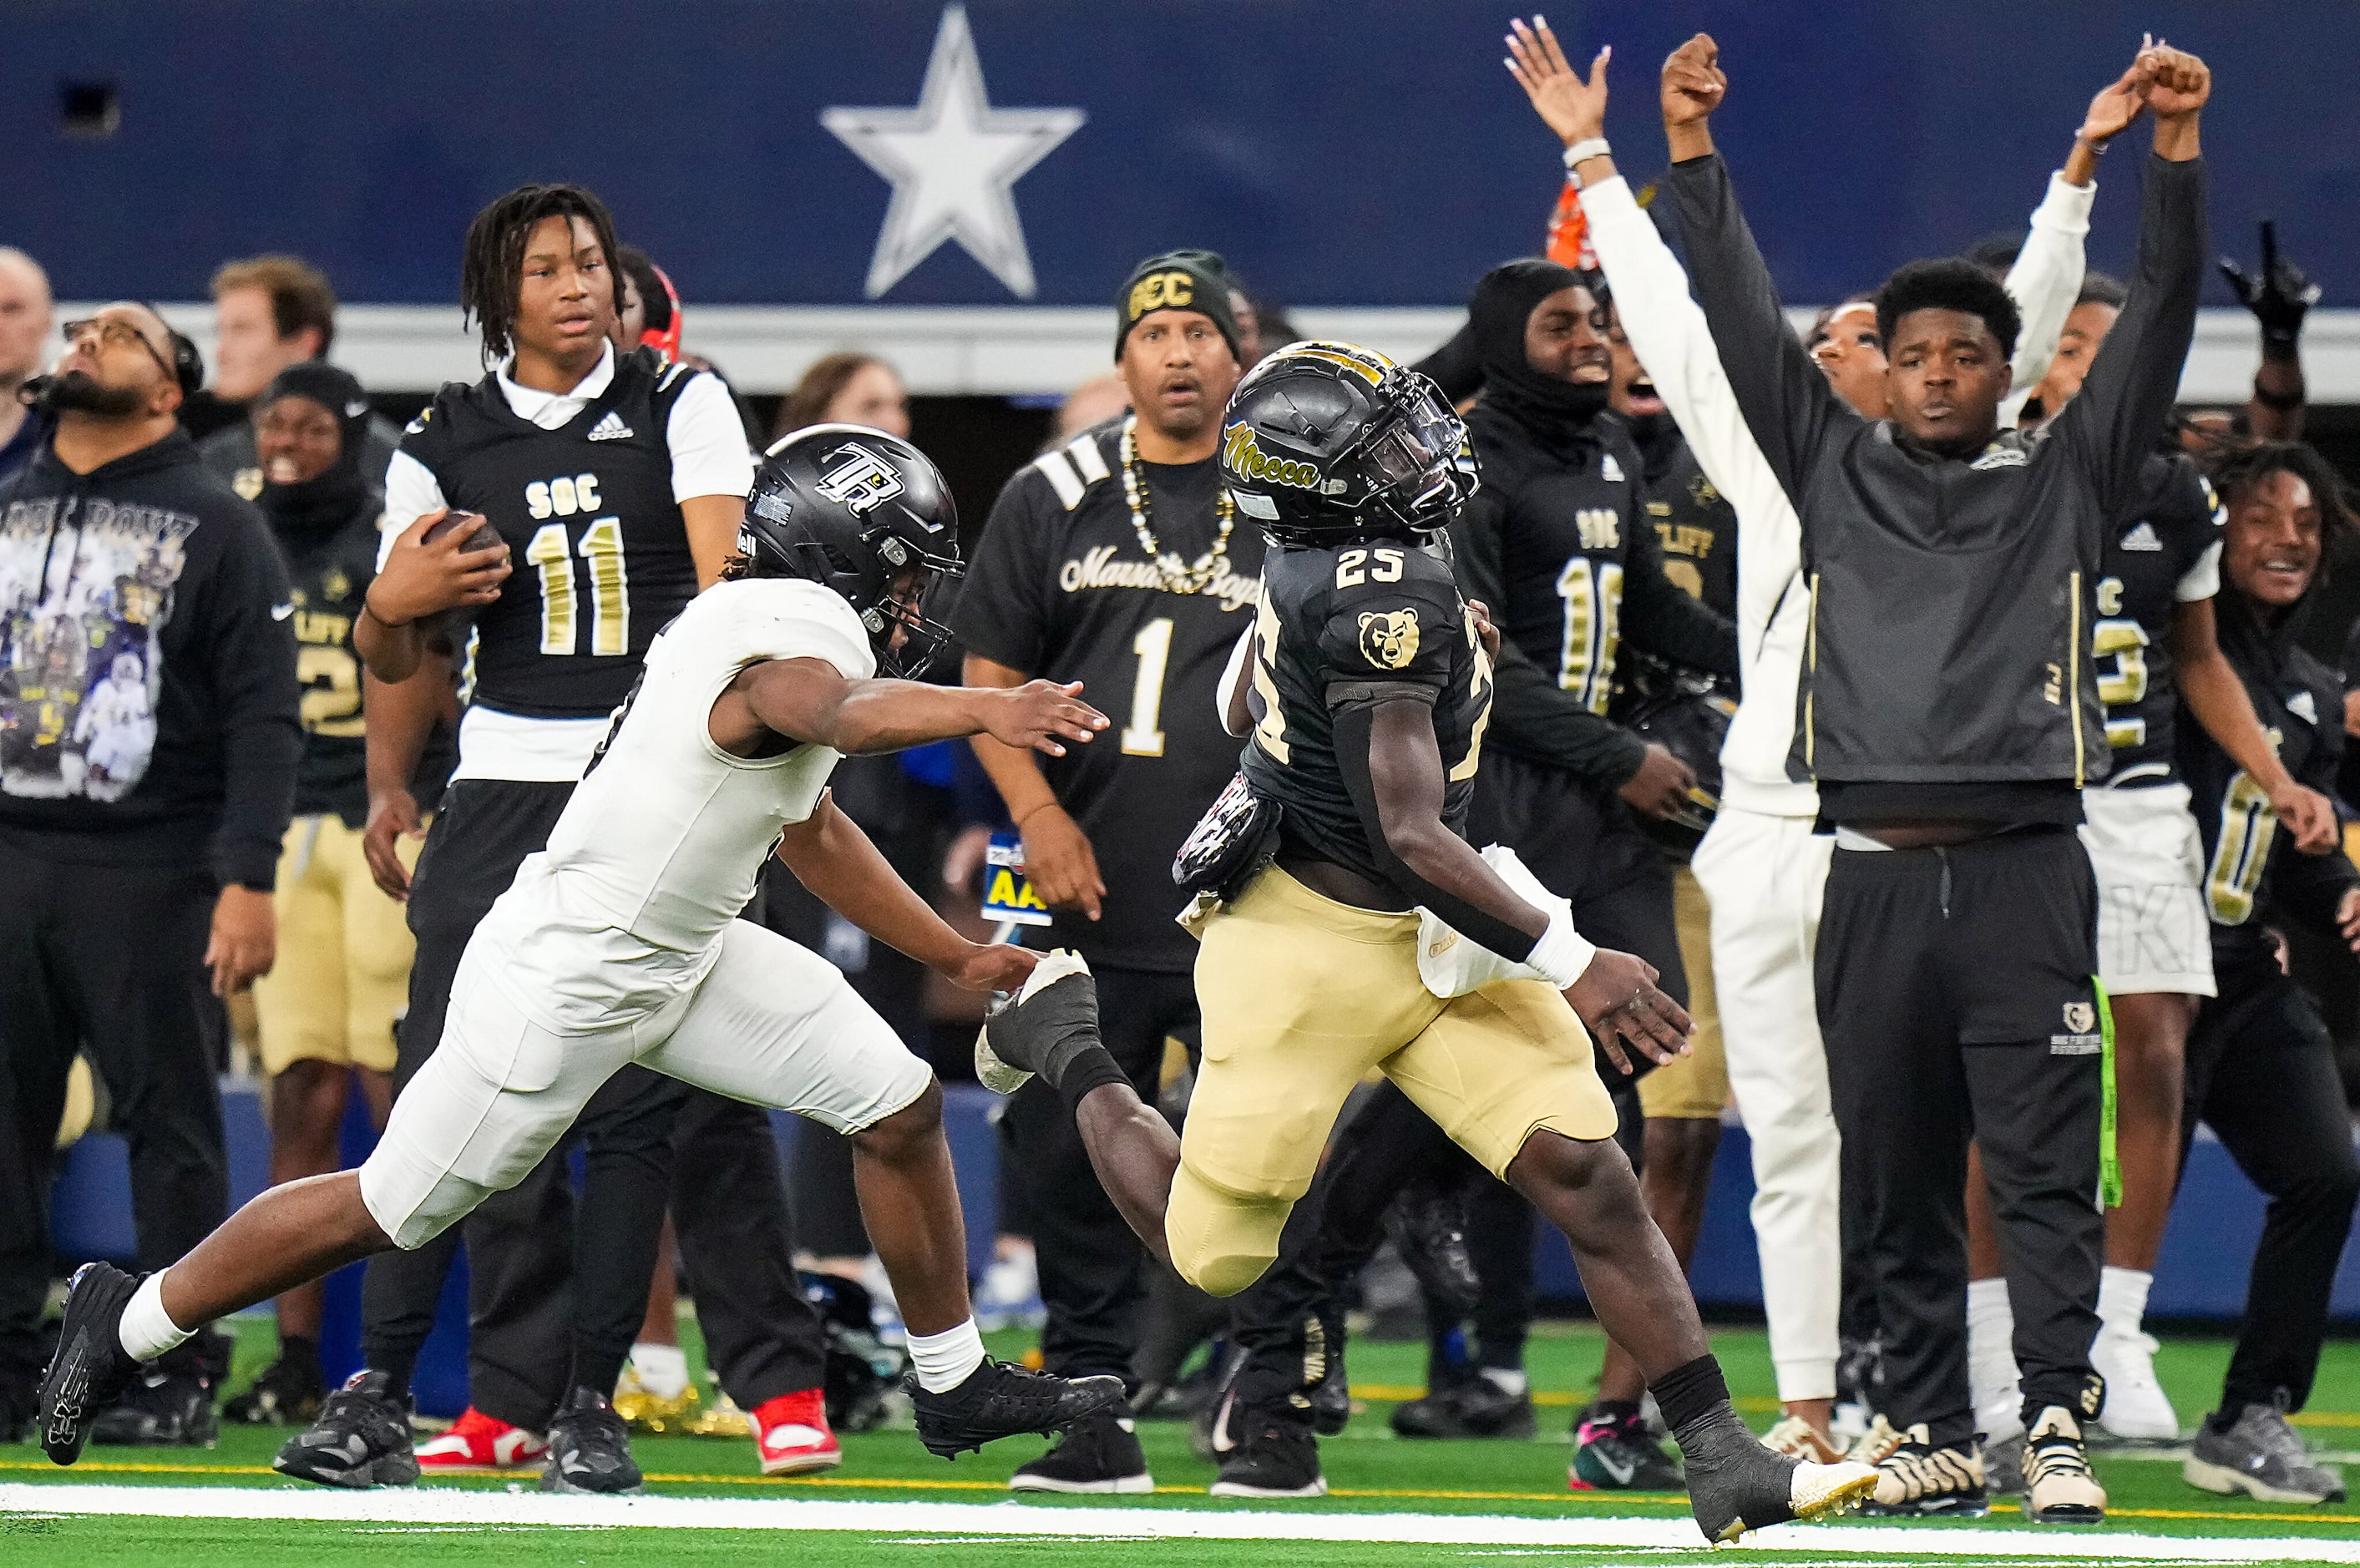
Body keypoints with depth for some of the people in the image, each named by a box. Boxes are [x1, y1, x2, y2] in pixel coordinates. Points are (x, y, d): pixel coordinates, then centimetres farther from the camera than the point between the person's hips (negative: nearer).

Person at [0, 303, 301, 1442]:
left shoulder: (215, 524, 2)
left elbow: (263, 718, -4)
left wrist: (247, 878, -14)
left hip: (152, 871, -4)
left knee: (169, 1121, -2)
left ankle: (180, 1377, 1)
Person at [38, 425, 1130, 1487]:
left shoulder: (788, 624, 6)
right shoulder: (802, 634, -25)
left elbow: (811, 832, 23)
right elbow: (834, 712, -52)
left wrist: (958, 957, 29)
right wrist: (985, 710, -70)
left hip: (681, 959, 10)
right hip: (561, 984, -10)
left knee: (900, 1104, 5)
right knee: (388, 1210, 3)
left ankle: (956, 1386, 20)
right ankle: (130, 1321, 21)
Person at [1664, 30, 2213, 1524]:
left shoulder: (2062, 483, 11)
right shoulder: (1837, 475, 15)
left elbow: (2156, 328, 4)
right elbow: (1748, 331, 11)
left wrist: (2176, 156, -6)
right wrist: (1697, 159, 4)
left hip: (2025, 871, -2)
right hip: (1877, 878, 2)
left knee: (2046, 1165, -8)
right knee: (1900, 1180, 5)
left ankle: (2058, 1429, -12)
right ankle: (1936, 1439, 10)